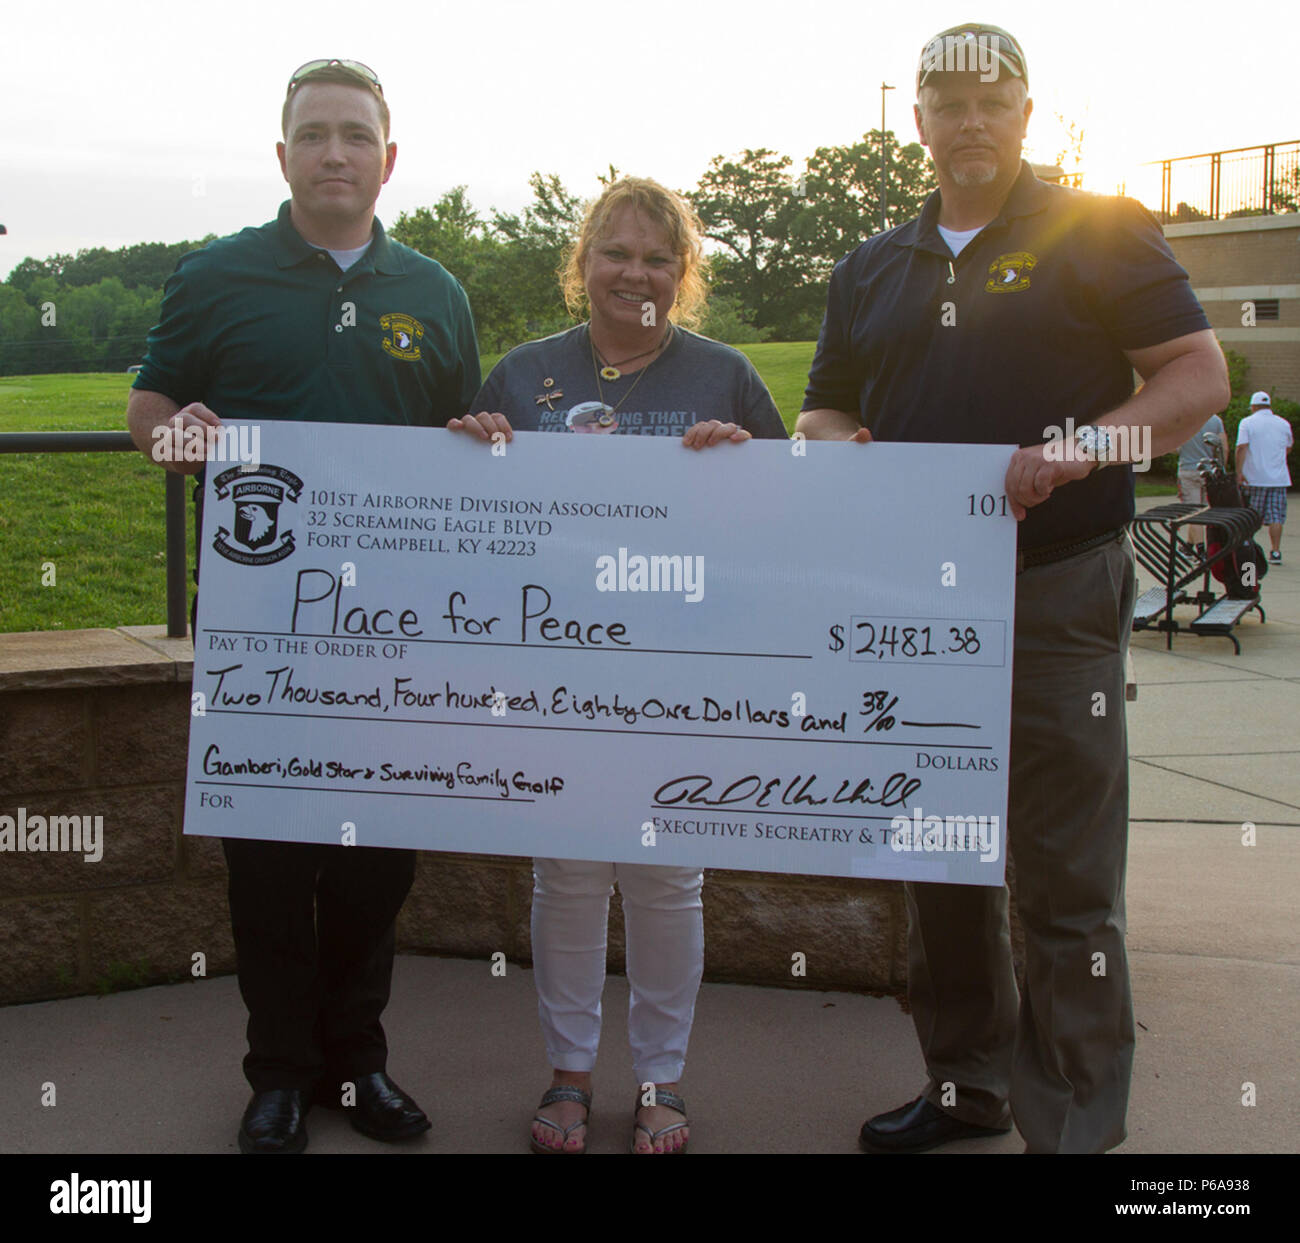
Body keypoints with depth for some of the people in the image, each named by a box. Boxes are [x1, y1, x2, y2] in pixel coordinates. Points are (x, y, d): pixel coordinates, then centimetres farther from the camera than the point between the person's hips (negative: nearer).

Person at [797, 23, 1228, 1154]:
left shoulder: (1096, 234, 2)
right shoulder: (873, 269, 16)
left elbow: (1201, 376, -4)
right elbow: (825, 413, 20)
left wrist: (1078, 449, -20)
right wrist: (840, 448, -4)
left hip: (1056, 596, -5)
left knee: (1068, 885, -3)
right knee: (939, 859, 14)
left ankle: (1073, 1125, 7)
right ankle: (965, 1086, 29)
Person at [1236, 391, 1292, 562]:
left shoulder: (1247, 423, -2)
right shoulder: (1284, 424, 9)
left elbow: (1241, 447, -13)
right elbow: (1288, 447, 23)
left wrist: (1239, 471, -14)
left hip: (1254, 477, -2)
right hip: (1279, 478, 2)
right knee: (1276, 516, 1)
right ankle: (1275, 552, -4)